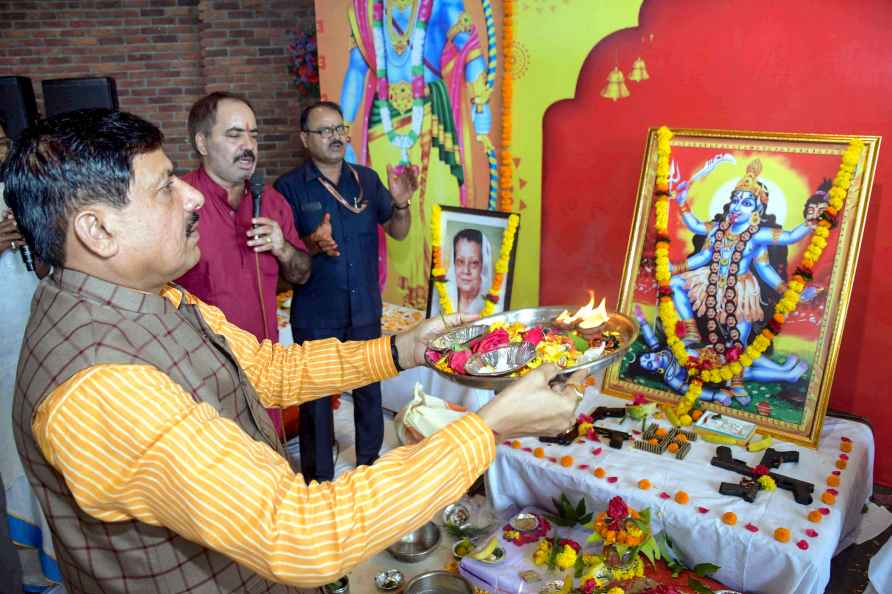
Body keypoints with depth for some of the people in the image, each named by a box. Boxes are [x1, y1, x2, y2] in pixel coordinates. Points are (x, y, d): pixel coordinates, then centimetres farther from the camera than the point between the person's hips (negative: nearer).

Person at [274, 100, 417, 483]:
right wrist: (313, 244, -28)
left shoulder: (366, 179, 4)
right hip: (315, 318, -3)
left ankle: (370, 462, 38)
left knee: (370, 390, 16)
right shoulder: (289, 187, -7)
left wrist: (400, 204, -14)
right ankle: (318, 479, 27)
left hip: (365, 311, 4)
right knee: (316, 398, 9)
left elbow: (398, 232, 7)